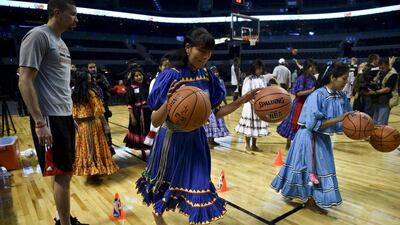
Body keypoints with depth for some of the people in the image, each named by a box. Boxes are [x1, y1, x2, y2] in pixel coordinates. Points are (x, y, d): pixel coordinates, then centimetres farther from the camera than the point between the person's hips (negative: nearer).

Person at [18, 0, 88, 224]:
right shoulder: (38, 35, -10)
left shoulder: (61, 42, 17)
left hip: (65, 116, 9)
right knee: (62, 174, -2)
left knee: (66, 172, 14)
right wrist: (40, 123, -21)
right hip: (50, 118, -9)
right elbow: (25, 81, -16)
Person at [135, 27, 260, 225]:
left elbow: (217, 111, 0)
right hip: (172, 140, -3)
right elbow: (155, 122, -22)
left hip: (196, 139, 4)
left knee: (199, 186, 10)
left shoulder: (207, 76, -4)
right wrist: (168, 103, -41)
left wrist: (244, 100, -9)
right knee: (162, 186, 19)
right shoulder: (171, 76, -21)